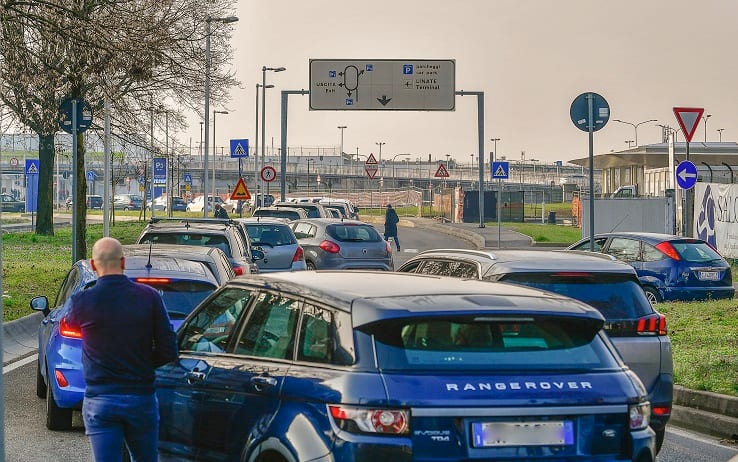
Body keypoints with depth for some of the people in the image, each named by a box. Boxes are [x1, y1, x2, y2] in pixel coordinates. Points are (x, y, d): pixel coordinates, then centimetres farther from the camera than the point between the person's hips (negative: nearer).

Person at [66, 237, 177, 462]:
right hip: (142, 399, 2)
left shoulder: (83, 301, -8)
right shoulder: (149, 296, -6)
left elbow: (71, 323, 16)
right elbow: (168, 352, -4)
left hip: (100, 401, -2)